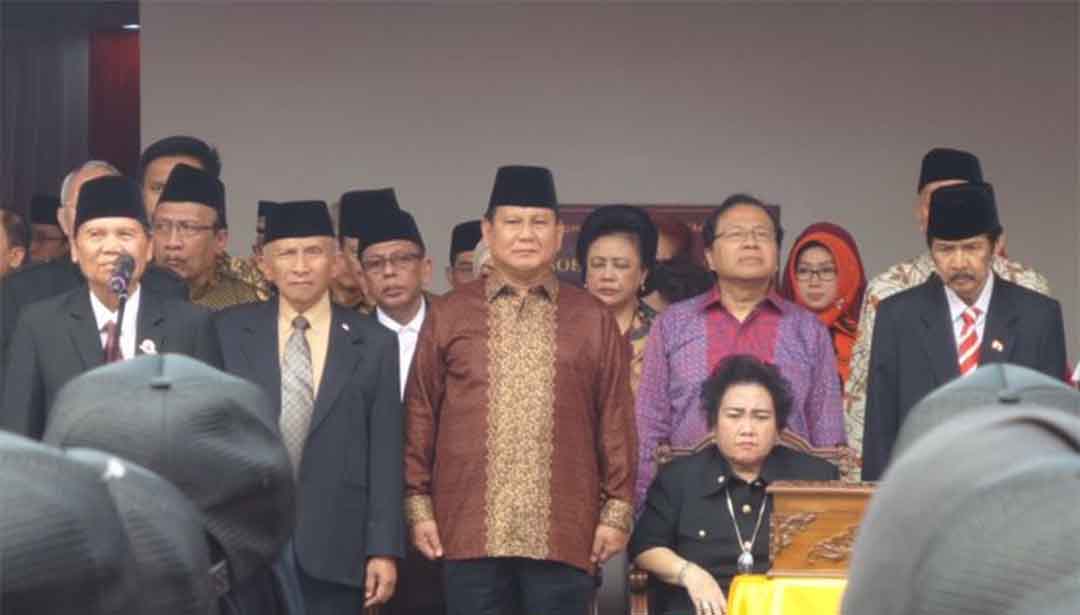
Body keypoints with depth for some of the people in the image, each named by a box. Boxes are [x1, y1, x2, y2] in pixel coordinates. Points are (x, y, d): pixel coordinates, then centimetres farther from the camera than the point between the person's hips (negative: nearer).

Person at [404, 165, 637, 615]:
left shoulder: (593, 320, 7)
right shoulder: (447, 315, 7)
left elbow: (616, 421, 7)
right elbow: (420, 415, 8)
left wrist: (618, 510, 3)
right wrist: (418, 505, 4)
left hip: (564, 533, 0)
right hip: (470, 529, 0)